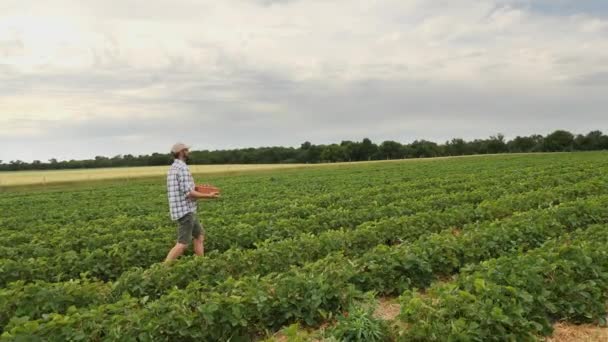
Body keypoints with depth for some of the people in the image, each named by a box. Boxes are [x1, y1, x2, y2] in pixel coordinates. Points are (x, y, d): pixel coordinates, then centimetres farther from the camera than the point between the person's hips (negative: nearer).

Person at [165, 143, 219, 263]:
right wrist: (208, 196, -12)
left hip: (184, 210, 10)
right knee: (183, 243, -6)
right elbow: (188, 193, -21)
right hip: (185, 211, -10)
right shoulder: (182, 168, -16)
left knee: (199, 235, 17)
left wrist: (197, 191, 17)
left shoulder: (173, 168, 16)